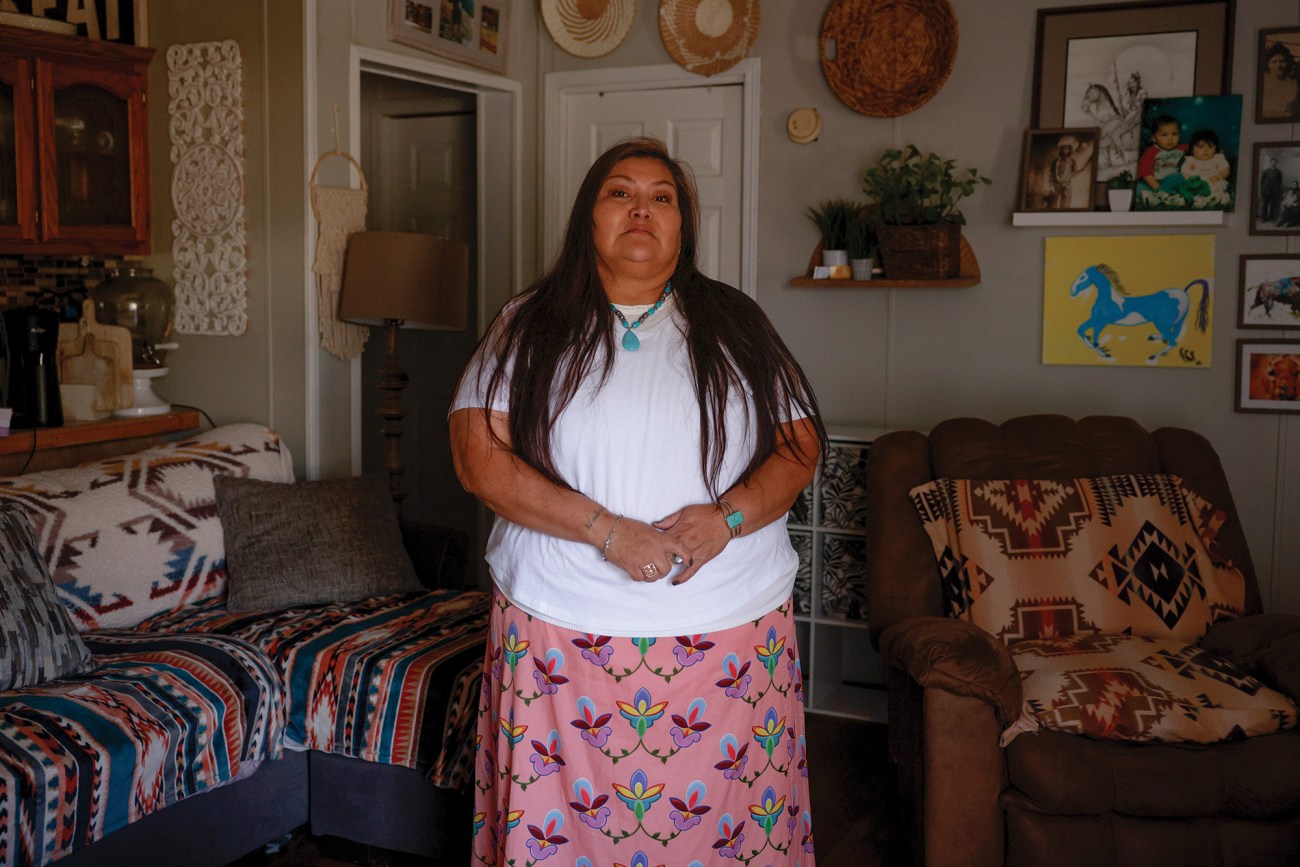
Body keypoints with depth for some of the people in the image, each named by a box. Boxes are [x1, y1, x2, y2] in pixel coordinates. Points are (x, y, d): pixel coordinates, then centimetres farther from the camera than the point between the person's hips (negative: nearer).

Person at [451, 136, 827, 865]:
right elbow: (480, 456, -6)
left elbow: (802, 442, 7)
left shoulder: (736, 324, 10)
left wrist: (729, 516, -13)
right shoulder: (528, 327, 5)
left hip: (732, 639, 2)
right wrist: (606, 530, -16)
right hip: (562, 638, -1)